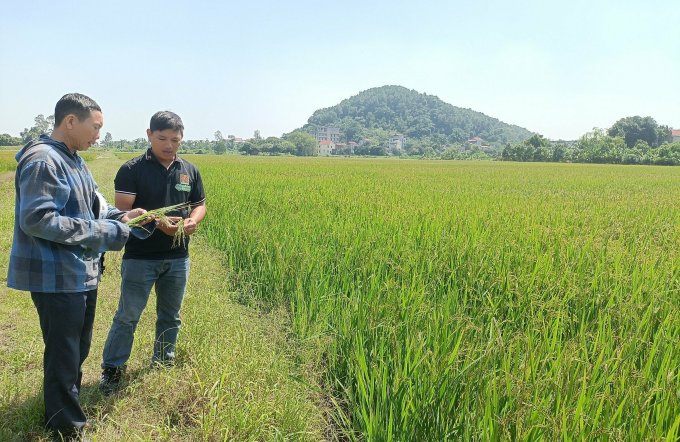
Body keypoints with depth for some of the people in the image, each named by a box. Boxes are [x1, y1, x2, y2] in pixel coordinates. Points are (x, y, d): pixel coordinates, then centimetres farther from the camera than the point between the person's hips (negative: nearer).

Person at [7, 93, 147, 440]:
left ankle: (68, 404, 43)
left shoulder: (74, 160, 12)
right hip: (57, 278, -10)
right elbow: (36, 220, -26)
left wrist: (118, 217, 1)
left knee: (78, 350, 23)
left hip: (82, 273, 10)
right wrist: (103, 232, -22)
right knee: (63, 355, 5)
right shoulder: (42, 160, -19)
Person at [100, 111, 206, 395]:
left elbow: (200, 205, 12)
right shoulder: (132, 170, -8)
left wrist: (193, 221, -11)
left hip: (177, 258, 4)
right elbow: (123, 211, -14)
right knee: (128, 316, 2)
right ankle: (112, 369, 19)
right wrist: (157, 222, -29)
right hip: (140, 257, -4)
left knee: (170, 316, 16)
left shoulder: (189, 171, 6)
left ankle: (163, 365, 33)